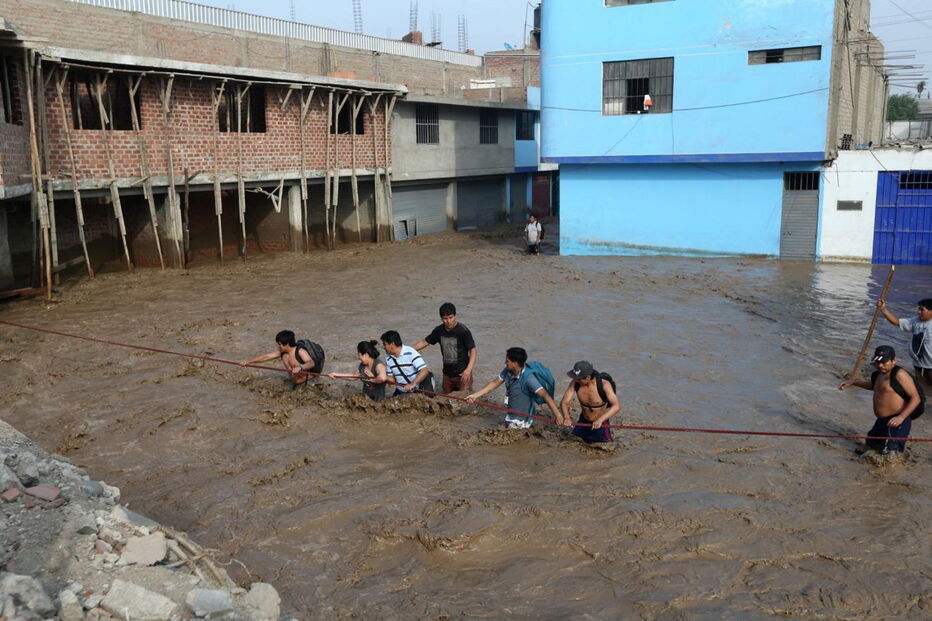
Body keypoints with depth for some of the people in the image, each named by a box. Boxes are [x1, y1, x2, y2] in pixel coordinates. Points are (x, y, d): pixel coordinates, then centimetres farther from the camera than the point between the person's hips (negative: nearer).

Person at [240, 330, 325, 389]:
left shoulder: (300, 351, -27)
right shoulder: (283, 352, -4)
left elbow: (311, 363, -43)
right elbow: (266, 356, -1)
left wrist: (300, 367, -62)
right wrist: (248, 362, -2)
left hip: (311, 373, -8)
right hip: (300, 373, 8)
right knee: (285, 356, -3)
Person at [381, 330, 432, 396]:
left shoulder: (410, 353, -21)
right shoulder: (388, 358, 0)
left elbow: (424, 371, -29)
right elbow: (392, 379, 6)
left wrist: (412, 384, -40)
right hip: (401, 392, 6)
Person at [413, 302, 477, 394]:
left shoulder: (463, 331, -16)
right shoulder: (439, 330, 1)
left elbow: (473, 351, -18)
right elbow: (424, 342, 13)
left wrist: (468, 369, -31)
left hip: (462, 374, -6)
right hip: (447, 374, 6)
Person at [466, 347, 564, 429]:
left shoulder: (528, 377, -31)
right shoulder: (507, 371, -8)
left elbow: (545, 395, -36)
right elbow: (494, 383, 6)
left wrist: (559, 416, -44)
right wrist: (475, 395, 5)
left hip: (521, 421, -8)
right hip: (510, 418, 8)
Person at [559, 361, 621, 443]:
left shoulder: (604, 384, -32)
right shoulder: (575, 383, -22)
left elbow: (617, 406, -39)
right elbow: (564, 402, -18)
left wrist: (600, 420, -51)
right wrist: (566, 417, -39)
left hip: (601, 423, -3)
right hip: (583, 421, 3)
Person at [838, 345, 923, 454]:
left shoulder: (900, 374, -18)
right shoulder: (879, 375, 10)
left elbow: (916, 398, -20)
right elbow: (874, 386, 35)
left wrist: (901, 417, -29)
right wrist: (853, 382, 27)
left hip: (896, 421, -9)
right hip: (881, 421, 9)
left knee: (888, 452, -18)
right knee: (870, 444, 23)